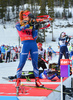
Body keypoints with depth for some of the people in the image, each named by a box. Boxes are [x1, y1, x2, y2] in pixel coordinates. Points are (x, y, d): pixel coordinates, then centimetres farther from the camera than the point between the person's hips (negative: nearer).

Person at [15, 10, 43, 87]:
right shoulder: (18, 24, 8)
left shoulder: (31, 25, 16)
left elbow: (34, 37, 8)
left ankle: (37, 81, 7)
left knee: (35, 63, 3)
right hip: (25, 44, -4)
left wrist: (35, 29, -4)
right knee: (22, 63, -3)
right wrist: (28, 25, -19)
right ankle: (18, 80, 7)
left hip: (33, 44, 4)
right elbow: (20, 28, -17)